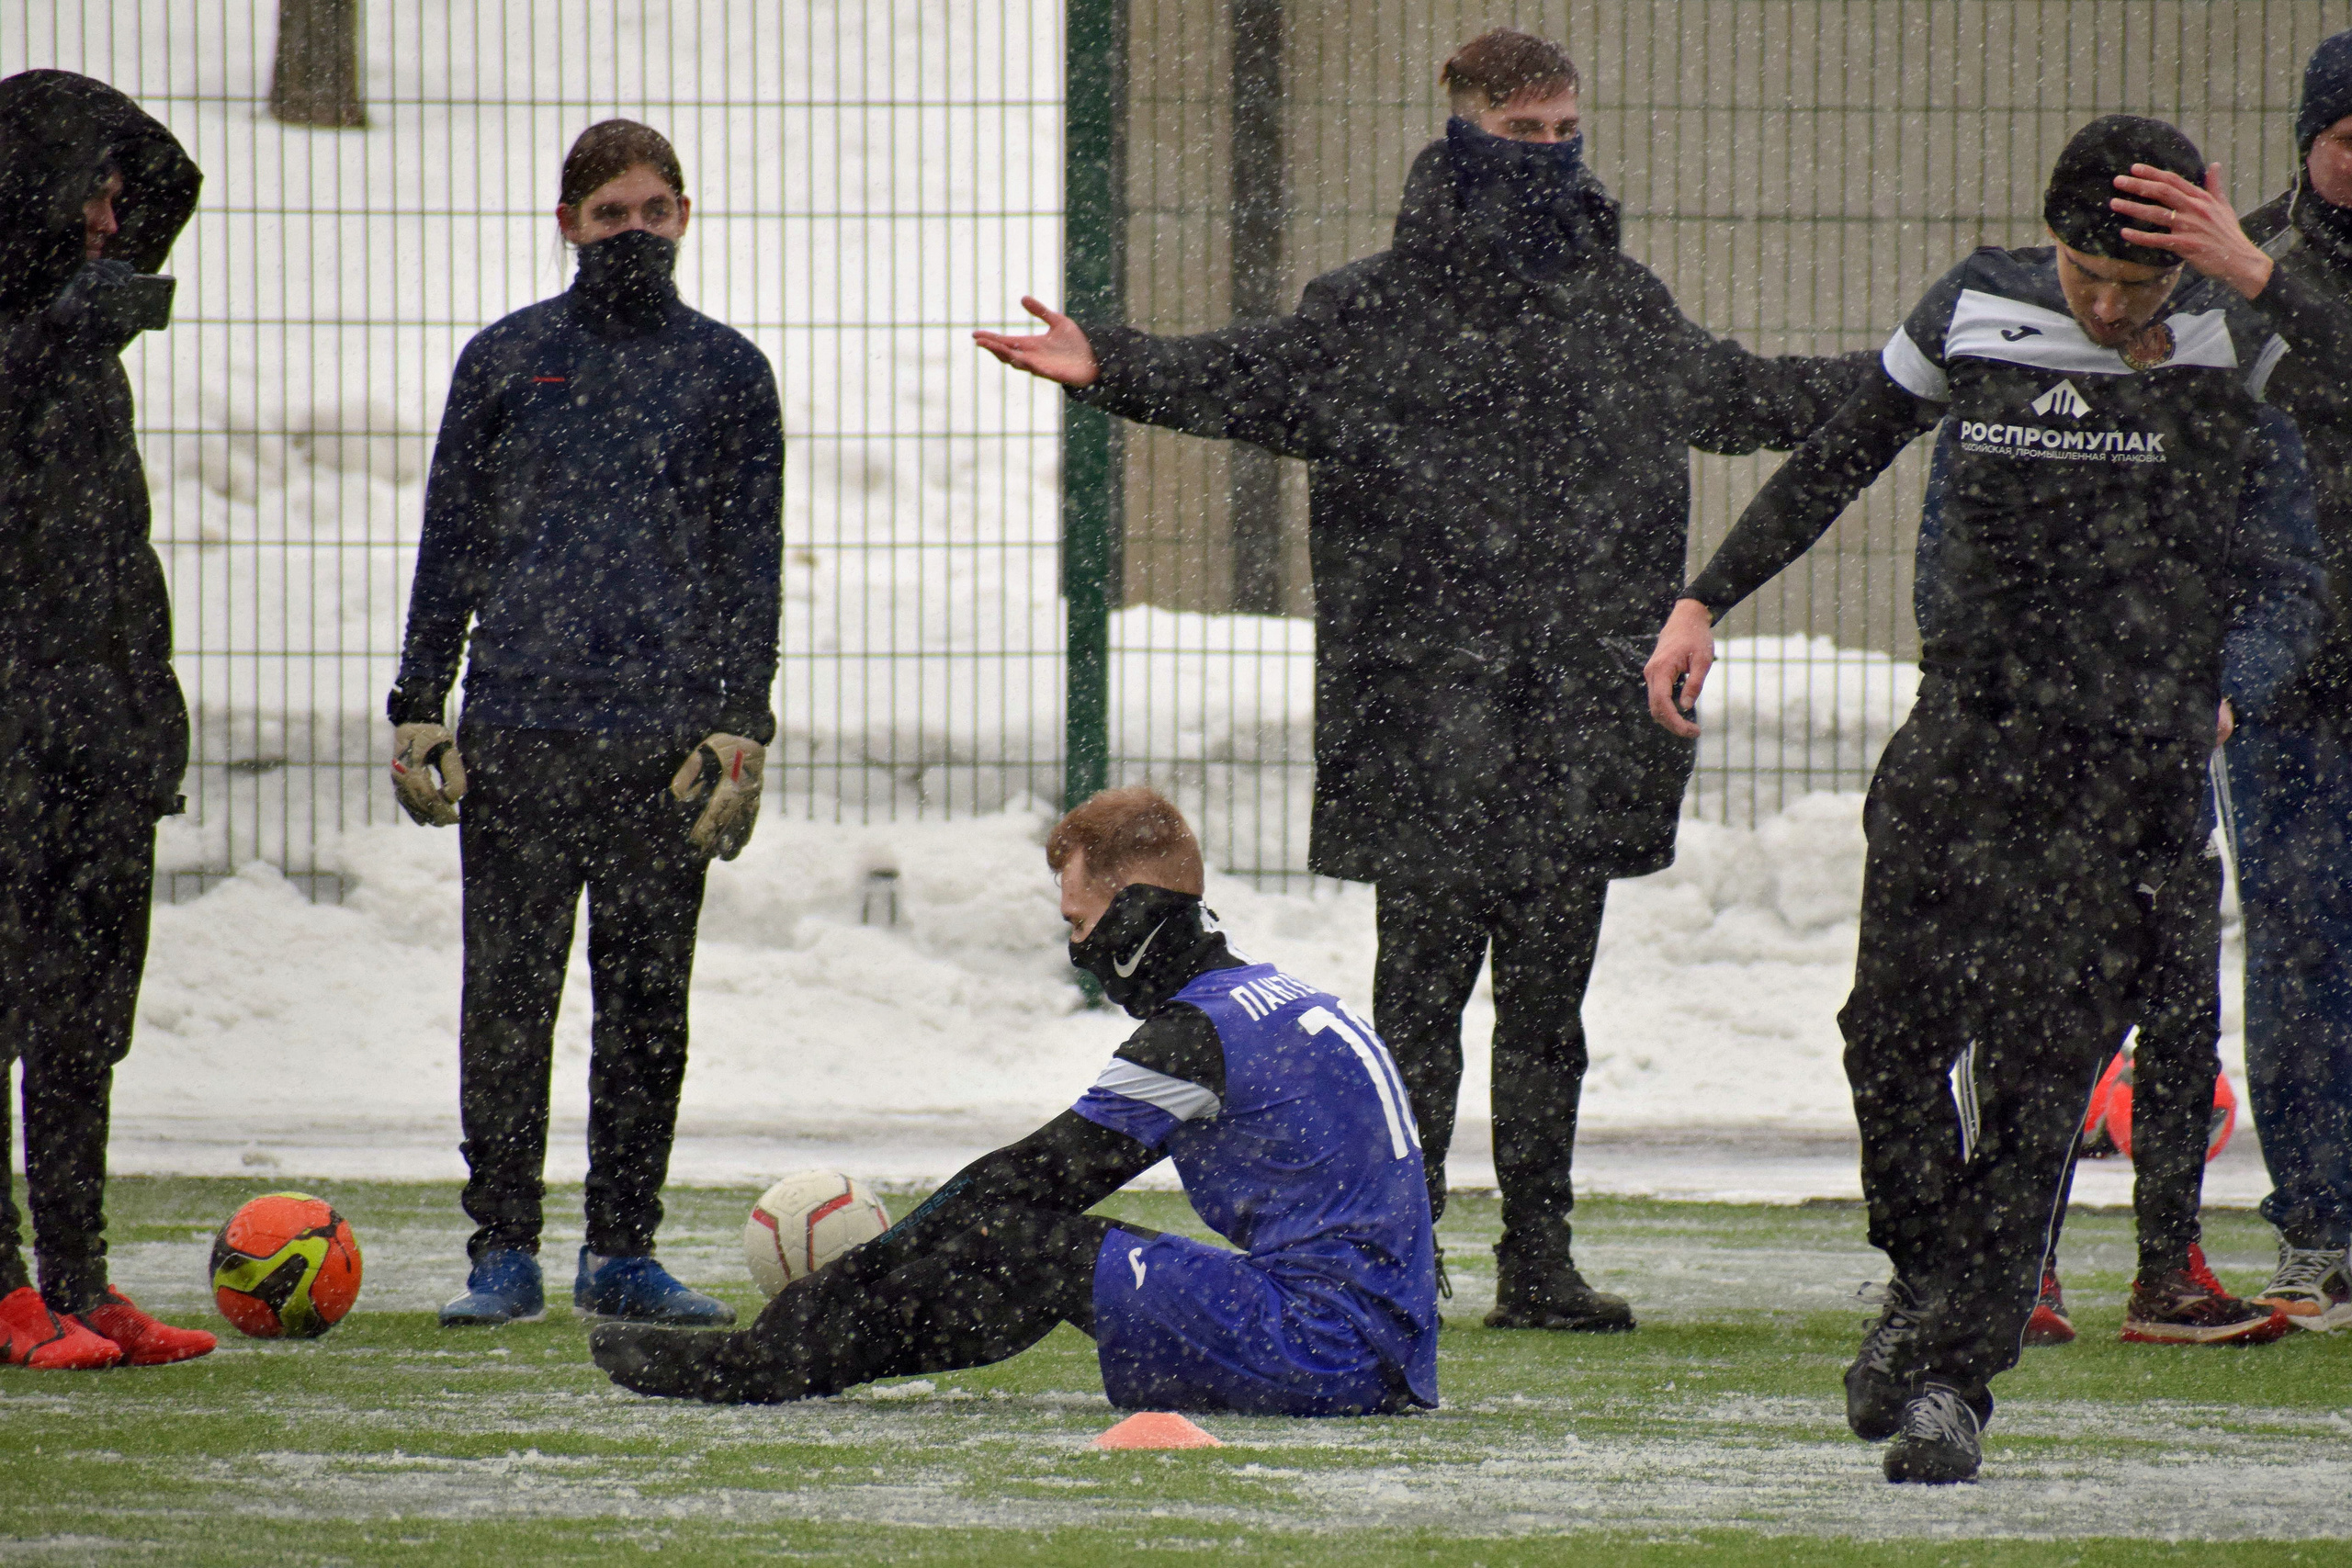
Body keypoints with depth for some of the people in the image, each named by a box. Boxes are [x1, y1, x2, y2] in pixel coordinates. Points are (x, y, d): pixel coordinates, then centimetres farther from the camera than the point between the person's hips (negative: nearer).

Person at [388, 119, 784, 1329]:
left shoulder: (726, 371, 8)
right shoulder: (506, 359, 8)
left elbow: (750, 562, 8)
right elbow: (451, 539, 11)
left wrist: (740, 728, -1)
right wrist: (418, 709, 5)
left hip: (666, 734, 0)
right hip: (519, 729, 0)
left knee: (649, 1005, 4)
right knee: (509, 1000, -2)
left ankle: (623, 1250, 11)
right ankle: (503, 1249, 4)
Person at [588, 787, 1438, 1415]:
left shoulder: (1197, 1034, -10)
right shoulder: (1286, 999, 19)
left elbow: (1030, 1176, -5)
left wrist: (873, 1261, 5)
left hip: (1315, 1354, -9)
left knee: (1021, 1244, -5)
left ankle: (757, 1363, 2)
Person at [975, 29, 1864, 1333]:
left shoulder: (1627, 308, 15)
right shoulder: (1377, 310, 1)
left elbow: (1743, 396, 30)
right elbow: (1241, 380, -5)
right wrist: (1112, 367, -23)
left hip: (1586, 720, 4)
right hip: (1429, 708, -4)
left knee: (1548, 991, 7)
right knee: (1423, 982, -5)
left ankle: (1538, 1257, 12)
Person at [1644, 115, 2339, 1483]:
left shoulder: (2236, 337, -3)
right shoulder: (1977, 311, 4)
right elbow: (1838, 462, 16)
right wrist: (1708, 600, 14)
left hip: (2134, 760, -3)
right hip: (1969, 726, 3)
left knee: (2039, 1062, -9)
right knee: (1896, 1025, -3)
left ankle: (1953, 1371, -5)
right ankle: (1929, 1280, 22)